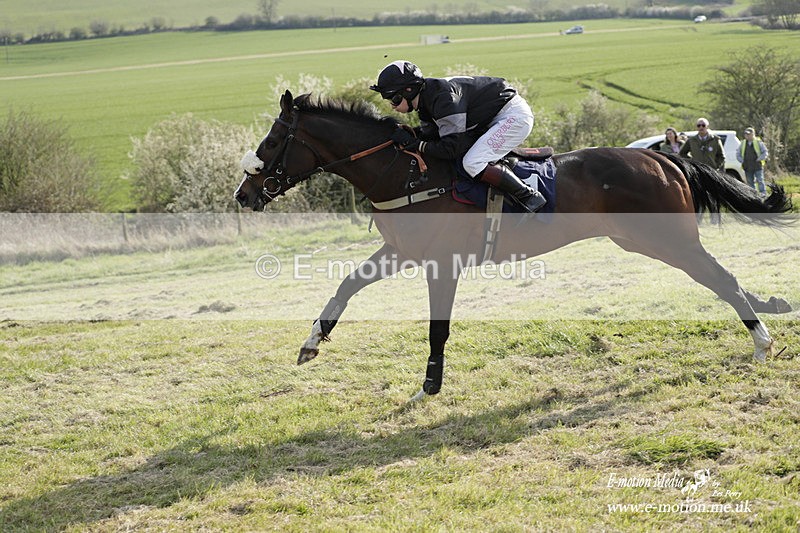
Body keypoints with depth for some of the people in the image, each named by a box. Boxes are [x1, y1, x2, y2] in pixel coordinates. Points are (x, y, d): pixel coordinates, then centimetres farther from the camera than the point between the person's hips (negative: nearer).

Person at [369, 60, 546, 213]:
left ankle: (530, 197, -15)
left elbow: (452, 149, -28)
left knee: (473, 163, -21)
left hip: (514, 115, -11)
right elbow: (429, 133, 3)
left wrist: (414, 144, -24)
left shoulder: (442, 97, -28)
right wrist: (406, 133, -12)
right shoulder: (426, 99, 3)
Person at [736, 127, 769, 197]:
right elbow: (738, 154, 18)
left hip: (757, 166, -4)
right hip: (747, 167, 4)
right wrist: (742, 161, 3)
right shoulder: (743, 143, 11)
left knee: (760, 181, -7)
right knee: (750, 182, 6)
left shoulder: (758, 142, 0)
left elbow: (765, 152, 0)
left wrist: (759, 159, -11)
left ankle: (763, 194, -5)